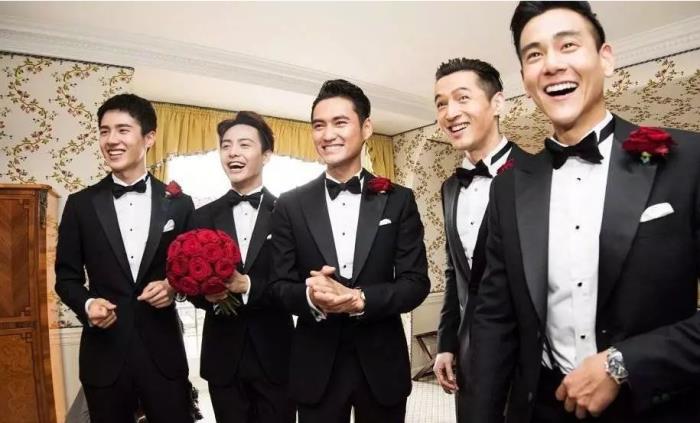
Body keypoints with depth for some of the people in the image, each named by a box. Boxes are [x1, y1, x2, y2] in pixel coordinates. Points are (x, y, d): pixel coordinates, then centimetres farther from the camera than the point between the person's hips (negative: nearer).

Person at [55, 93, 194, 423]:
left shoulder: (178, 203, 0)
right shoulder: (80, 204, 1)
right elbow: (66, 276, 5)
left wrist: (174, 286, -14)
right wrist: (87, 304, -14)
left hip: (162, 351, 0)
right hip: (104, 352, 1)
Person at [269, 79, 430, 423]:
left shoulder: (398, 200, -3)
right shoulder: (291, 205, -1)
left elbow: (416, 282, -6)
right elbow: (280, 285, -1)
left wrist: (360, 299, -22)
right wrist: (311, 298, -23)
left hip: (382, 362, 0)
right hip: (316, 364, 0)